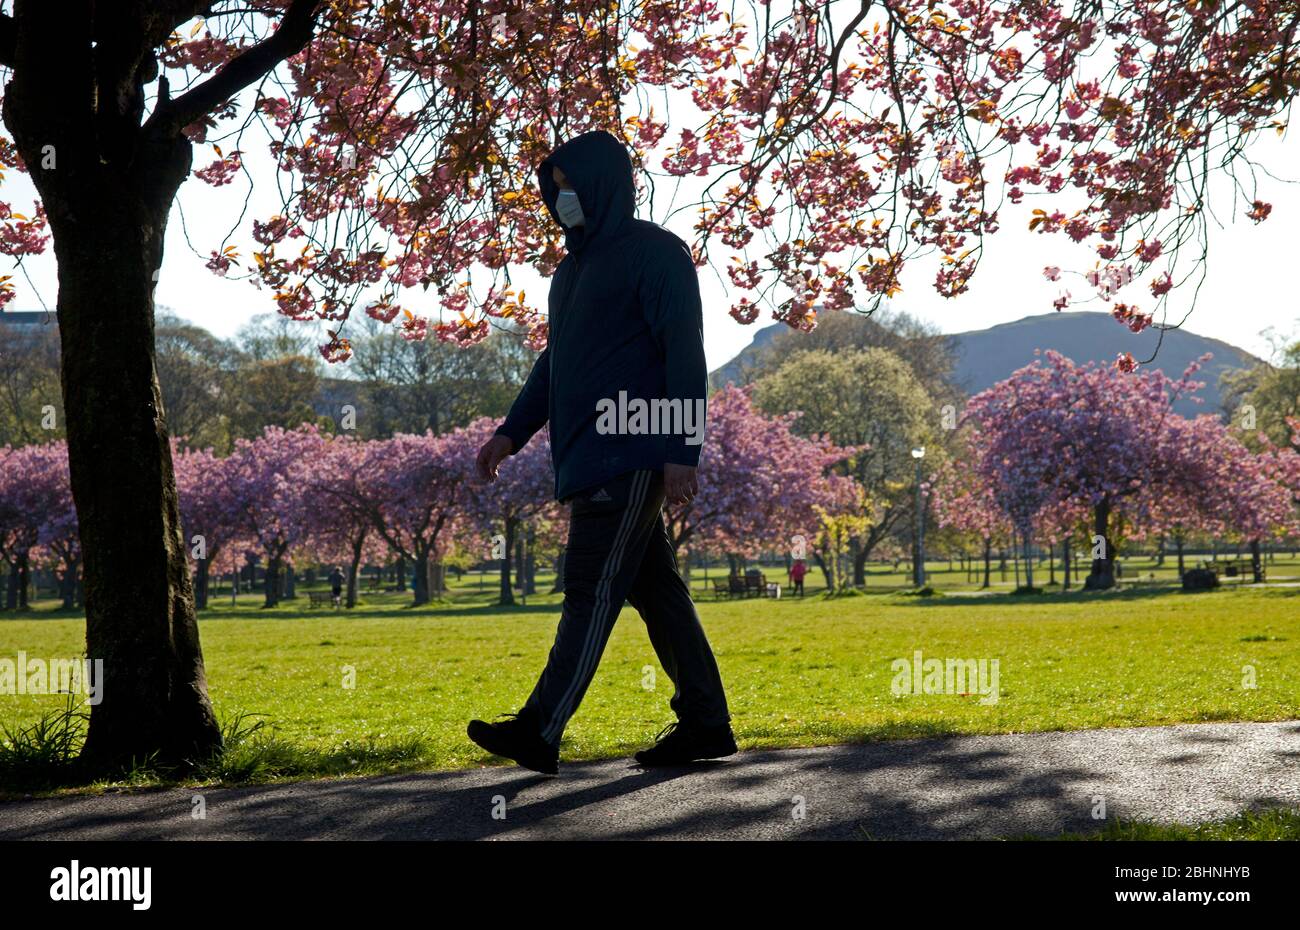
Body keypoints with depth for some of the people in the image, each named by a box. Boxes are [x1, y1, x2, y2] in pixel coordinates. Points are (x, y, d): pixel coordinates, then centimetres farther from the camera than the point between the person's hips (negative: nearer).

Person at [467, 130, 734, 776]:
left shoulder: (657, 253, -6)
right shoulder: (574, 267, 21)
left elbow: (685, 355, -13)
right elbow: (555, 361, 27)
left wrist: (681, 451, -19)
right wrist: (513, 432, 17)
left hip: (630, 455, -9)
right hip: (588, 456, 9)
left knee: (592, 589, -11)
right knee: (654, 590, 8)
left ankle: (539, 730, -13)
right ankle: (705, 723, 12)